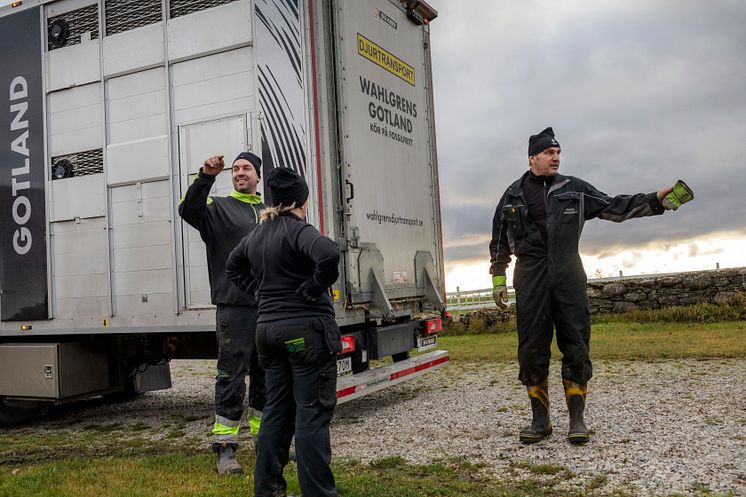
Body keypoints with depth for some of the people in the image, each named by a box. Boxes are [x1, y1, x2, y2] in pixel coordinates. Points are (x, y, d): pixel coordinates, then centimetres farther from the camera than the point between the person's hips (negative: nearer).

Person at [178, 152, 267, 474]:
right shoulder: (219, 208, 4)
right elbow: (188, 210, -17)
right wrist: (206, 177, -30)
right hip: (235, 306, -5)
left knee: (266, 376, 13)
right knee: (232, 377, -2)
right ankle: (225, 448, 5)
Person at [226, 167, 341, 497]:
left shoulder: (257, 234, 13)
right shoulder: (298, 229, -12)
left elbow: (233, 268, 28)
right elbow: (328, 254, -31)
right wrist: (315, 288, -16)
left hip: (268, 328, 8)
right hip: (306, 328, -8)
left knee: (277, 410, 15)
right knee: (311, 413, -3)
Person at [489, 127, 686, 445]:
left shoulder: (573, 189, 12)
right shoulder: (513, 195, 11)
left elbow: (613, 207, 8)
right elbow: (500, 242, 17)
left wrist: (655, 201, -4)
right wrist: (498, 279, 12)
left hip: (568, 276, 1)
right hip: (530, 278, 0)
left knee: (575, 345, -2)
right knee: (531, 348, -2)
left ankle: (577, 419, 7)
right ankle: (540, 420, 8)